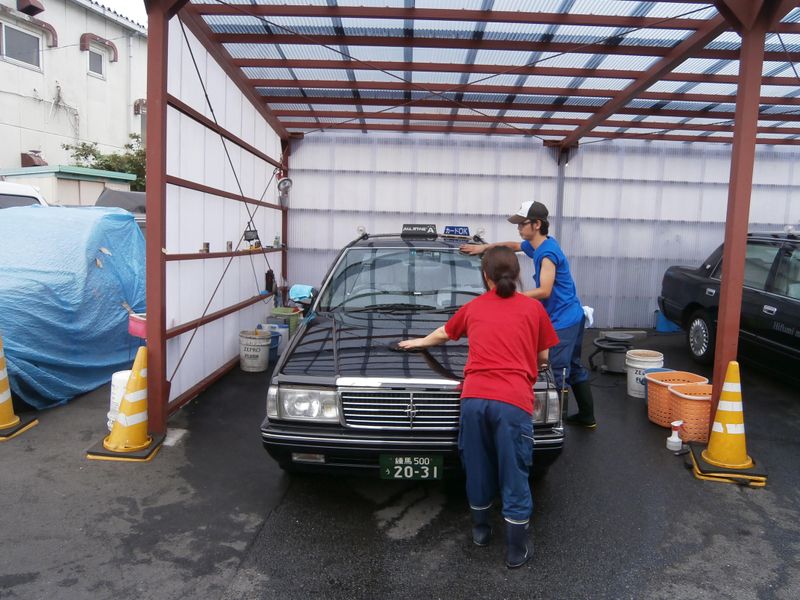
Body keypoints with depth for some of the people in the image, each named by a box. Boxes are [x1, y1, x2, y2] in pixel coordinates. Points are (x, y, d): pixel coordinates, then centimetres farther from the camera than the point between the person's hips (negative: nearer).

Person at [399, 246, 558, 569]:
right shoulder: (533, 307, 12)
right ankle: (516, 552, 18)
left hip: (474, 396, 3)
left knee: (477, 468, 19)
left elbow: (443, 333, 37)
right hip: (513, 400, -2)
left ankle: (480, 530, 36)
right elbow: (544, 357, 19)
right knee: (514, 477, 8)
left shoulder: (473, 307, 20)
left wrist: (420, 341, 57)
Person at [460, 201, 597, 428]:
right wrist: (484, 247, 22)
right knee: (574, 368, 19)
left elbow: (544, 291, -23)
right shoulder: (534, 246, 10)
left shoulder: (547, 252, -20)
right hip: (572, 317, 11)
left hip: (563, 320, -11)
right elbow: (513, 246, 30)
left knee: (557, 373, -9)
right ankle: (587, 416, 31)